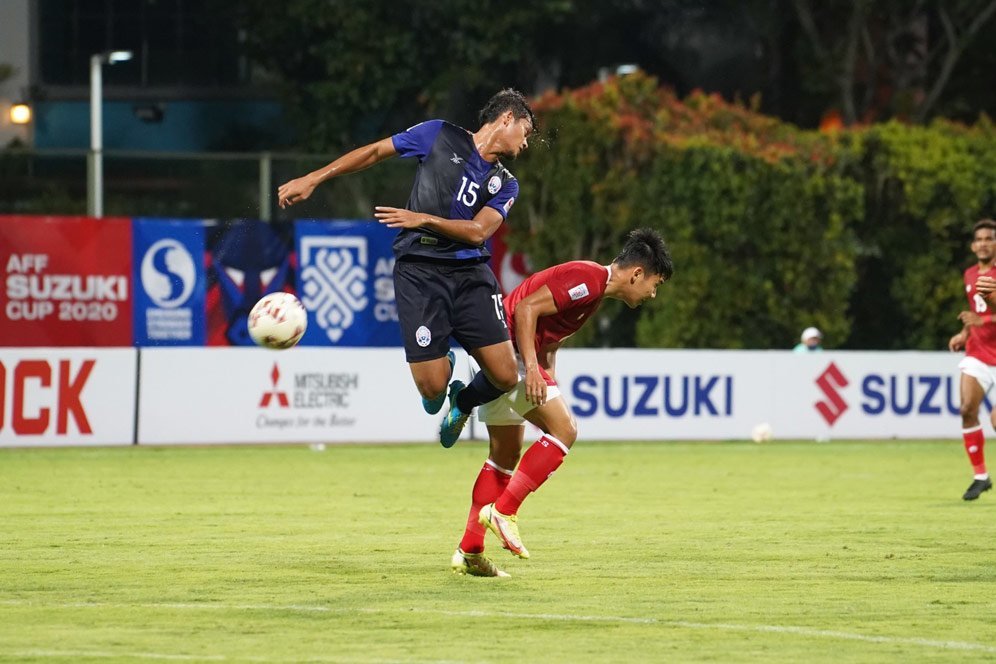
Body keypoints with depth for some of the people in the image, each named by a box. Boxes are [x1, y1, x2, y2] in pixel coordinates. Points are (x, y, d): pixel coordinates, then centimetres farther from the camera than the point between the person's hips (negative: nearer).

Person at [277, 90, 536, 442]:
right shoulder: (441, 135, 6)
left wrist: (424, 219, -17)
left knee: (505, 378, -7)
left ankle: (462, 404, 28)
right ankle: (444, 364, 28)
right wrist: (312, 179, 6)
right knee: (432, 388, -11)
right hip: (419, 271, -3)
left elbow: (478, 231, -3)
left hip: (471, 272, 3)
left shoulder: (505, 184, 13)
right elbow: (374, 152, 11)